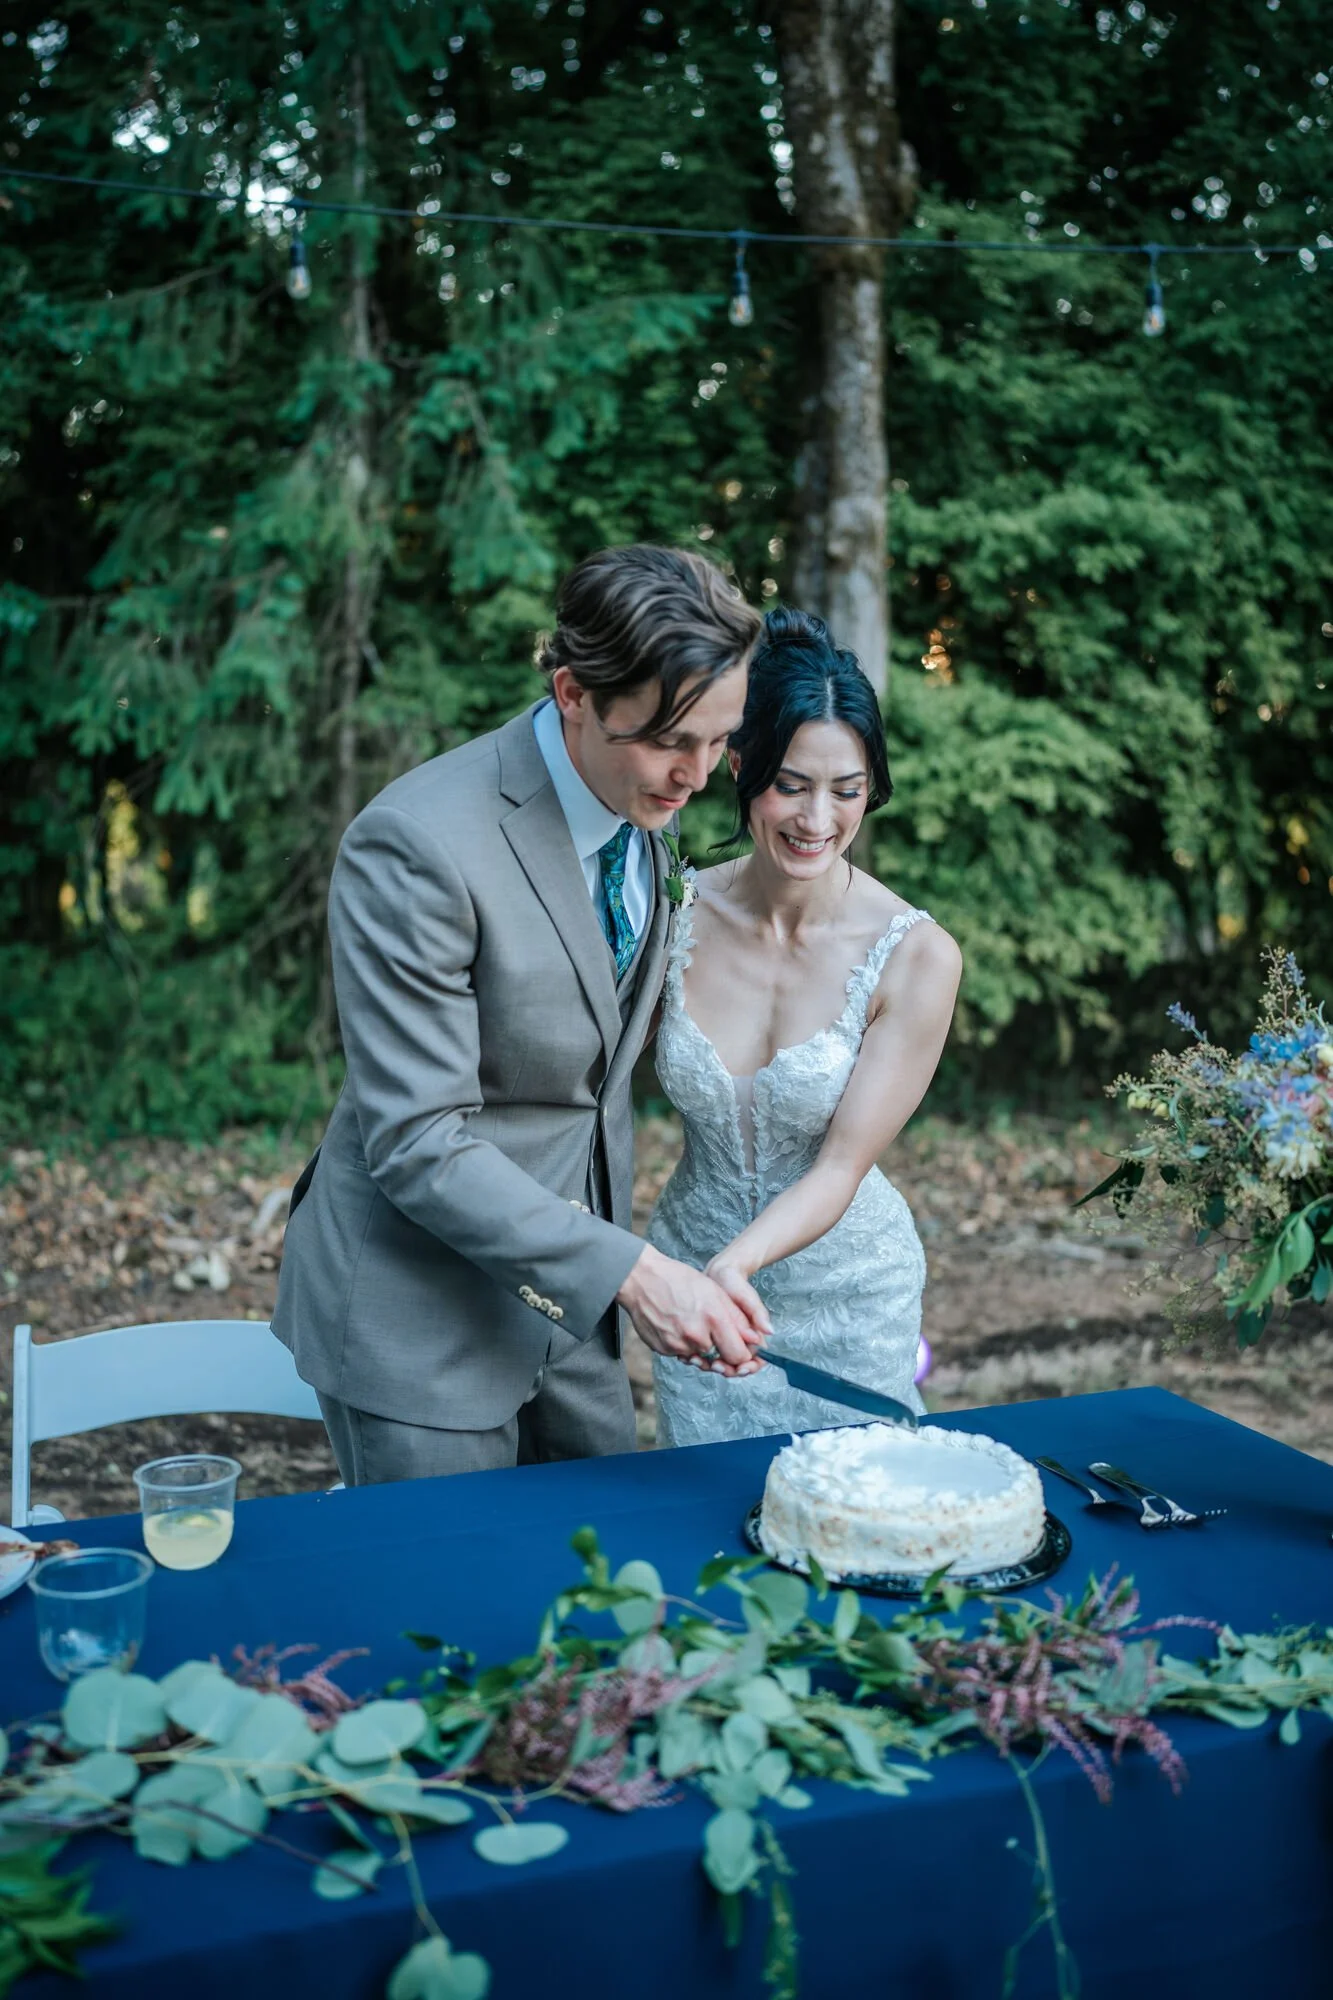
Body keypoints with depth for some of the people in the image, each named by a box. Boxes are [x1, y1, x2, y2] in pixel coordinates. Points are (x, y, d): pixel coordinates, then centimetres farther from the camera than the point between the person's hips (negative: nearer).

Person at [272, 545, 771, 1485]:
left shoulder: (644, 803, -1)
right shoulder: (416, 845, -26)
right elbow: (417, 1144, -25)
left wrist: (616, 1244, 13)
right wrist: (628, 1270, -29)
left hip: (563, 1289, 7)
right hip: (422, 1308, -7)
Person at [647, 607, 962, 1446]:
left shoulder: (917, 957, -18)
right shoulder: (676, 914, -12)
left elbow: (841, 1168, -19)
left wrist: (738, 1262, -35)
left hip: (847, 1298, -1)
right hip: (692, 1270, 2)